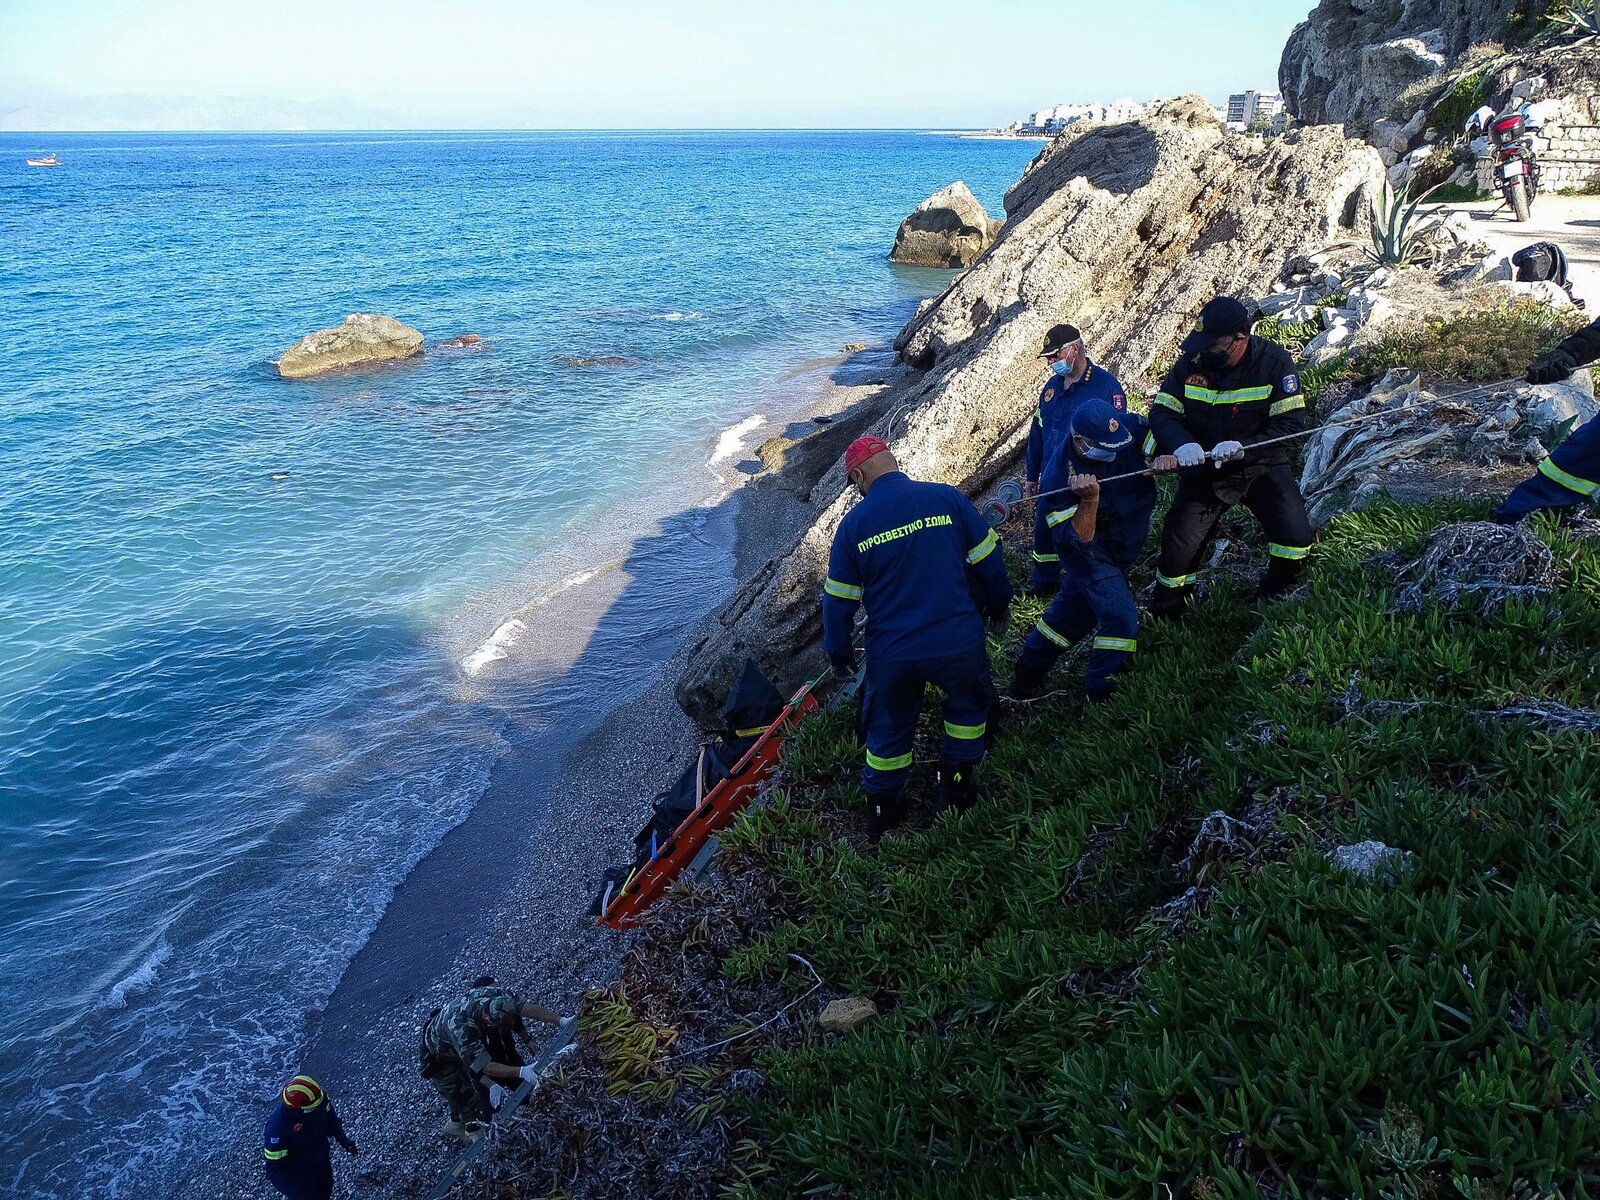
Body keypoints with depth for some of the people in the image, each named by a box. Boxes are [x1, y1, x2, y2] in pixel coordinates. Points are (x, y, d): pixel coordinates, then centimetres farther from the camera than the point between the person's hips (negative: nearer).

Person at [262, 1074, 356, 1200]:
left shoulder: (319, 1098, -25)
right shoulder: (278, 1125, -40)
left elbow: (330, 1118, -1)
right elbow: (274, 1170, -31)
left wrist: (342, 1138, -13)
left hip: (323, 1162, 5)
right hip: (299, 1176, -5)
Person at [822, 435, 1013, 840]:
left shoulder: (853, 524, -5)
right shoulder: (947, 498, -7)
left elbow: (838, 599, 1)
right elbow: (988, 560, 1)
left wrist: (838, 651, 16)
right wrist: (999, 604, 19)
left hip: (892, 654, 1)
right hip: (958, 642, 0)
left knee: (888, 728, 22)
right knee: (968, 702, 29)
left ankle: (883, 809, 34)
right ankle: (956, 785, 32)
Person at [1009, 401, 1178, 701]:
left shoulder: (1129, 427, -21)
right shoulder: (1058, 478, -32)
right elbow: (1075, 541, -31)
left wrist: (1170, 458, -36)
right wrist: (1090, 500, -46)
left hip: (1125, 547, 6)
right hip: (1089, 551, -6)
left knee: (1075, 612, 17)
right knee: (1121, 616, -17)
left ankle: (1027, 674, 36)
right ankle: (1100, 694, 1)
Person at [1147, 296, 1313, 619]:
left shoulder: (1275, 362, -15)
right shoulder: (1191, 363, -10)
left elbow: (1291, 422, -18)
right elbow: (1162, 413, -10)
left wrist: (1243, 446, -34)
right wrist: (1182, 444, -33)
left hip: (1262, 464, -1)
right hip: (1205, 467, 2)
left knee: (1296, 540, -17)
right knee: (1178, 548, -2)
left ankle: (1273, 605, 11)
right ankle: (1164, 617, 22)